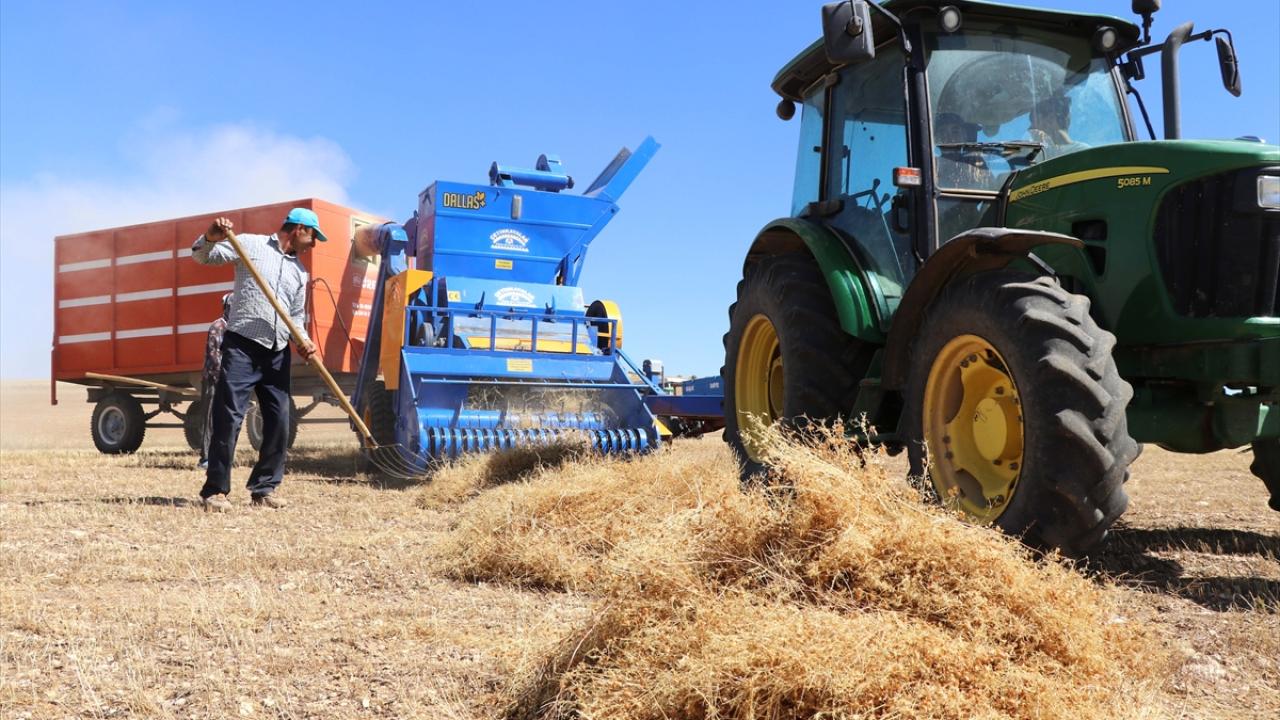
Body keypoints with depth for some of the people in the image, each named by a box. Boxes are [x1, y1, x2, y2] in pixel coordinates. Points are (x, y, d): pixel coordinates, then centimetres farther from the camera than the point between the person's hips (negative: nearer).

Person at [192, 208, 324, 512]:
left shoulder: (300, 272, 18)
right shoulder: (250, 244, 3)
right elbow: (202, 257, -1)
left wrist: (302, 340, 0)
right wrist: (211, 238, -24)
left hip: (278, 353, 6)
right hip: (241, 346, -6)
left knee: (279, 422, 6)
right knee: (229, 417, -9)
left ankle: (264, 488, 17)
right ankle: (215, 490, -2)